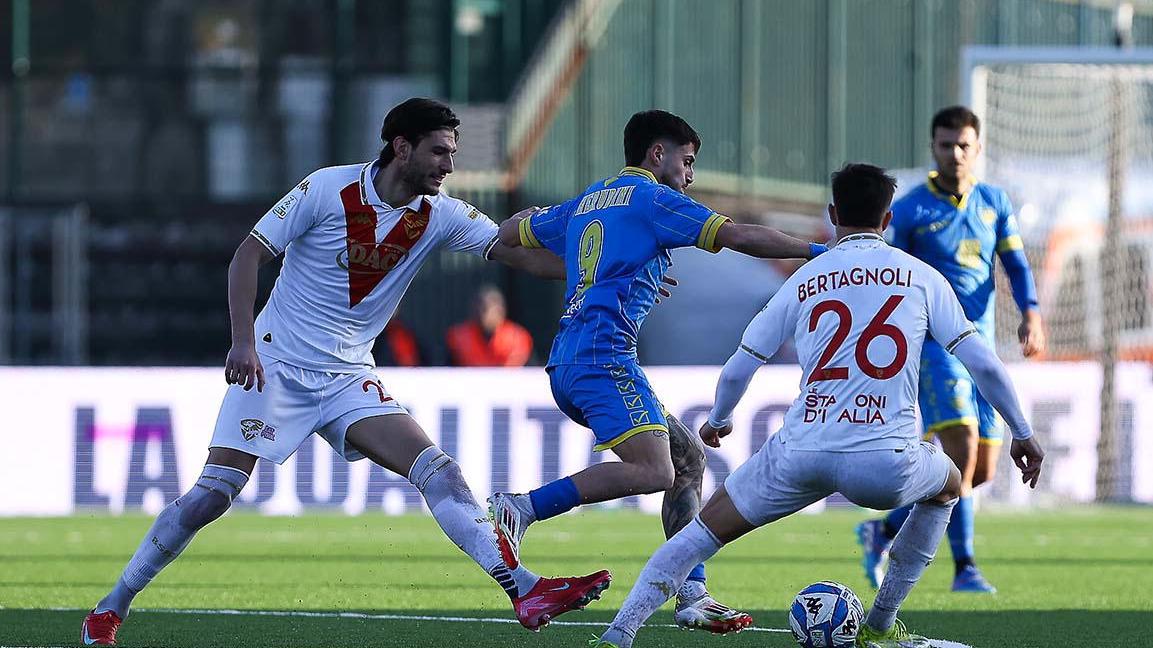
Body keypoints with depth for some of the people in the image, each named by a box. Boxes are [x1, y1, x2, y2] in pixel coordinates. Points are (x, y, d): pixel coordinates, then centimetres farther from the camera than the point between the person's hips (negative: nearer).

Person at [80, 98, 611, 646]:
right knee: (213, 494, -12)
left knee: (436, 471, -13)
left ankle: (523, 591, -19)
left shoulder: (440, 217, 0)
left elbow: (520, 253, -4)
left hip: (349, 379, 4)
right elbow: (249, 254, -11)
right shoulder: (327, 190, -12)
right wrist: (243, 341, -20)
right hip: (275, 367, -4)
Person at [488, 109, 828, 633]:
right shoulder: (652, 198, 1)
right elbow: (739, 237, -4)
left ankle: (692, 595, 3)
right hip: (604, 357, -10)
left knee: (688, 456, 11)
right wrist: (817, 252, 0)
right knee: (653, 471, -23)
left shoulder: (584, 204, 24)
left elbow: (507, 234, 33)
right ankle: (519, 509, -23)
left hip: (566, 366, 10)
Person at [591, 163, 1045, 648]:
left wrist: (717, 421, 38)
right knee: (948, 487, 33)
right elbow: (983, 365, 7)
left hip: (800, 455, 1)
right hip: (886, 463, -1)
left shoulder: (803, 281, 13)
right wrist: (1022, 433, 20)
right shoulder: (921, 276, 10)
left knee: (705, 530, 17)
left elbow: (736, 372, 16)